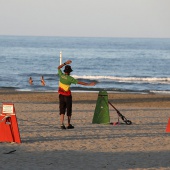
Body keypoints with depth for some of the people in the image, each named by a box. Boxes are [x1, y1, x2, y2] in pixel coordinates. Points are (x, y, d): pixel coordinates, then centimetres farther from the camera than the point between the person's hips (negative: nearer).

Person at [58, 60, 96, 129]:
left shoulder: (61, 75, -6)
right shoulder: (70, 78, -16)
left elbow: (59, 67, 14)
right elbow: (80, 82, -16)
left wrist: (65, 63, 18)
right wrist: (89, 84, -12)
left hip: (61, 95, 3)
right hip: (67, 96, -3)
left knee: (62, 110, 1)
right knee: (69, 110, 11)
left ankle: (62, 124, -15)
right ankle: (69, 124, 19)